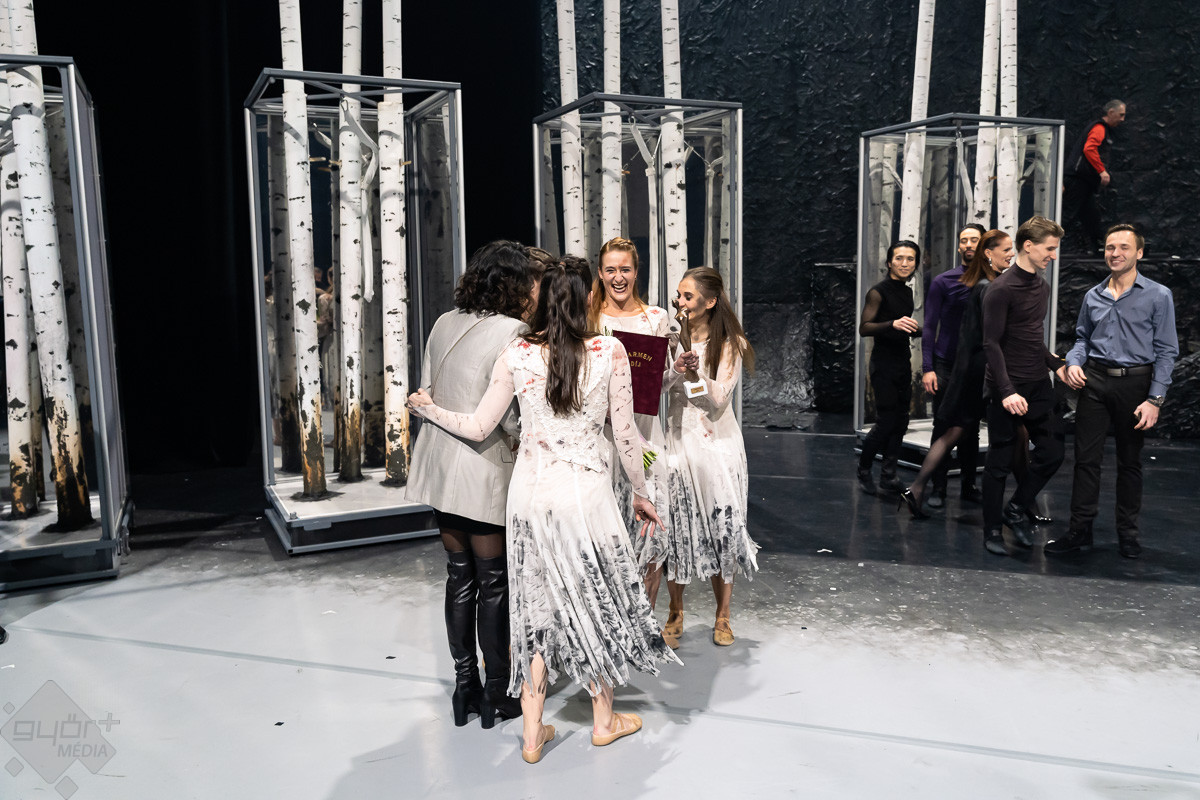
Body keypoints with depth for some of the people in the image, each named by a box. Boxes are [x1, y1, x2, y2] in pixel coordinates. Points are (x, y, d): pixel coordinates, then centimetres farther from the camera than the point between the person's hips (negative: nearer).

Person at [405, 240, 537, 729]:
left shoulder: (445, 323, 6)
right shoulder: (512, 332, -16)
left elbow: (427, 393, 11)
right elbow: (510, 416, -19)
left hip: (440, 466, 7)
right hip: (483, 470, -7)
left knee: (460, 575, 16)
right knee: (494, 582, 6)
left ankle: (464, 686, 27)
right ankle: (496, 696, 19)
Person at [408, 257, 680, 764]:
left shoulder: (516, 355, -5)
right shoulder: (610, 352, -8)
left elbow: (479, 428, 0)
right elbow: (625, 435, -4)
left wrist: (427, 409, 18)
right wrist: (640, 493, 10)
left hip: (530, 491, 2)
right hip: (586, 492, -2)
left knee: (537, 603, 14)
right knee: (595, 598, 16)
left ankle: (532, 733, 23)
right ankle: (604, 720, 32)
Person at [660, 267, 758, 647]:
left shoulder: (731, 344, -1)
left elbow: (718, 401, -8)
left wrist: (698, 373, -23)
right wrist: (676, 369, -17)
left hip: (717, 447, -2)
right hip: (678, 442, 2)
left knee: (722, 530, 4)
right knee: (674, 530, 2)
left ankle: (722, 616, 21)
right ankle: (675, 614, 20)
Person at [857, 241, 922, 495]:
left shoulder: (907, 292, 14)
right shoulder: (879, 292, -10)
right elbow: (864, 328, -18)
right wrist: (892, 324, -31)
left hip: (903, 363, 8)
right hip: (883, 363, -8)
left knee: (900, 422, 7)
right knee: (886, 422, -8)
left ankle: (888, 475, 16)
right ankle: (864, 470, 11)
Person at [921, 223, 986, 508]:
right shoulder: (943, 282, 0)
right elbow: (929, 327, -2)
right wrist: (927, 368, -9)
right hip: (945, 366, -2)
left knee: (971, 430, 10)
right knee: (943, 429, 2)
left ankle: (969, 485, 21)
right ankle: (938, 488, 9)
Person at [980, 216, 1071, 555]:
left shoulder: (1042, 286, 12)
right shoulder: (1001, 289, -13)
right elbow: (992, 344, -17)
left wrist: (1056, 365, 9)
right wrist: (1007, 391, -24)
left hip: (1039, 386, 7)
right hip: (1008, 388, -7)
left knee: (1052, 452, 4)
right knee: (1000, 462, 2)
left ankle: (1017, 508, 24)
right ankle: (992, 530, 15)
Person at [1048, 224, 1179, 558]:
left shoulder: (1158, 295, -3)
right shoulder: (1093, 296, 8)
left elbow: (1166, 351, -5)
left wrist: (1155, 399, -11)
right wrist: (1074, 362, -4)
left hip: (1134, 383, -2)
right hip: (1094, 381, 3)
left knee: (1130, 462, 9)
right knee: (1086, 457, 0)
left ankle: (1127, 533, 21)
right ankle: (1080, 530, 7)